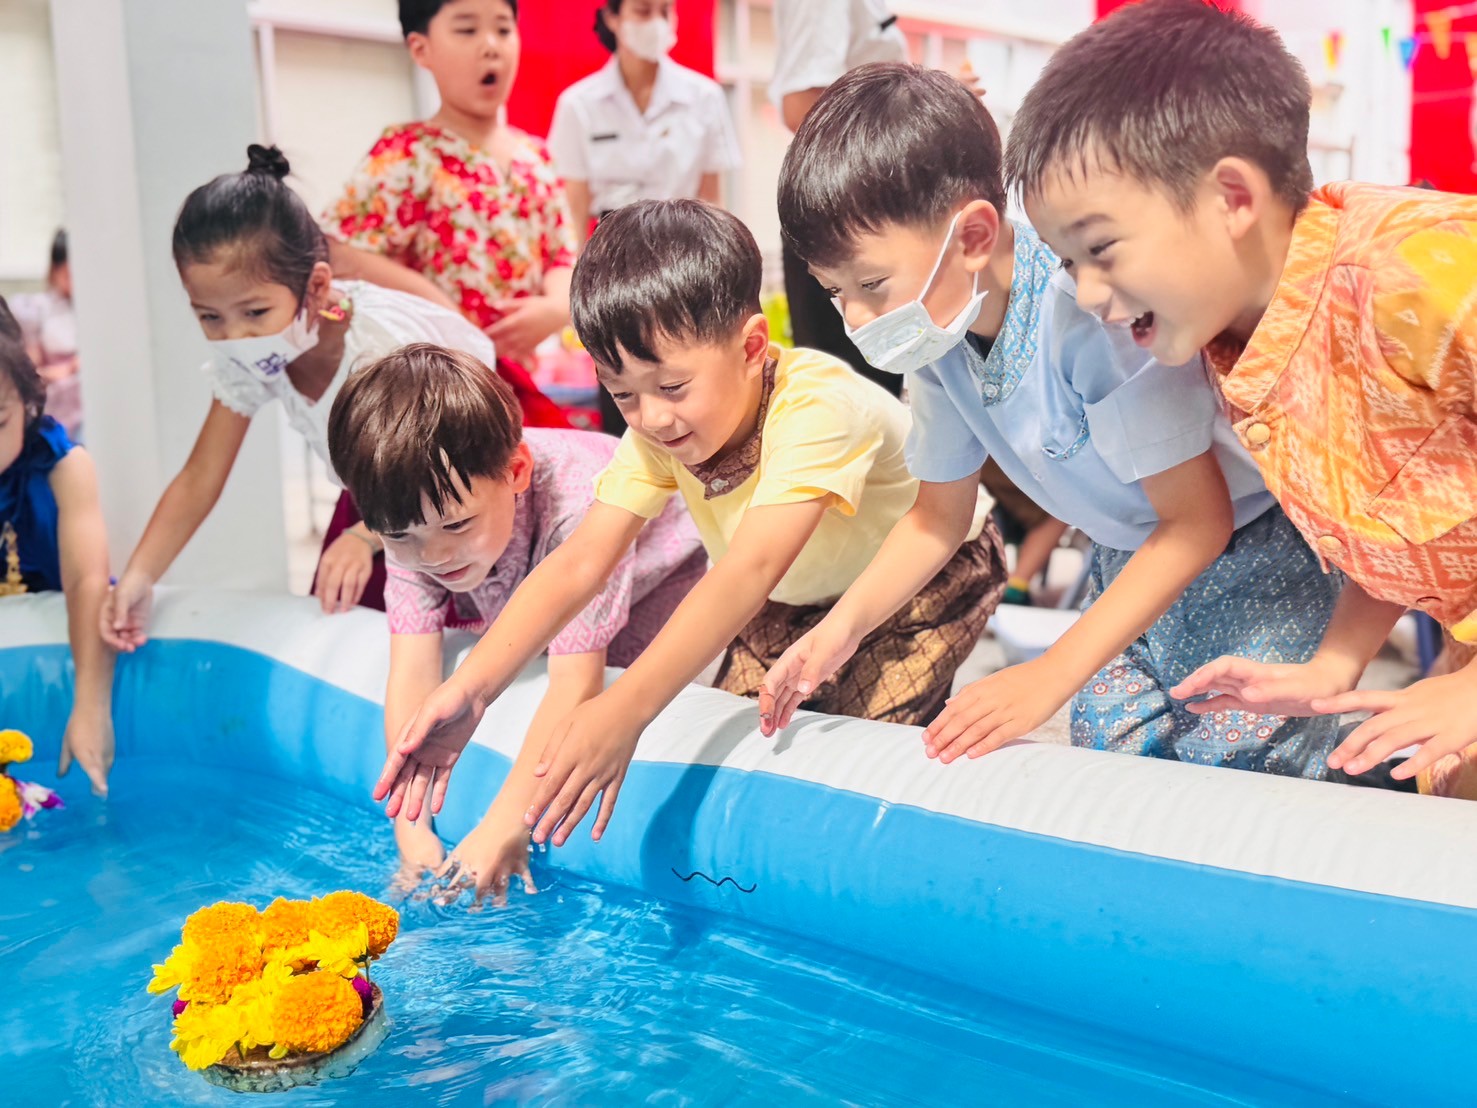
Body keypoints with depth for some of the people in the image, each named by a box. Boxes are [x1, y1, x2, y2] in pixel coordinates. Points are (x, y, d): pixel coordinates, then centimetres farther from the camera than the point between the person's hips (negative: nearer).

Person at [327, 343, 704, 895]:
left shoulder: (577, 508, -45)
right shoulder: (409, 530, -28)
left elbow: (575, 685, -45)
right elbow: (412, 673, -30)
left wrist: (502, 829, -47)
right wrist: (410, 829, -37)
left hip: (657, 584, -4)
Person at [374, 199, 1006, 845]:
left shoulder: (816, 410, -41)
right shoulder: (656, 433, -20)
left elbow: (748, 571, -52)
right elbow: (578, 564, -26)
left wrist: (623, 710, -61)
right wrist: (470, 687, -40)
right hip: (797, 597, 6)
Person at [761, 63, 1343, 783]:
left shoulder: (1088, 307, -34)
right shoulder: (936, 339, -10)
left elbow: (1199, 520, -27)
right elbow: (940, 513, 4)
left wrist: (1049, 677, -29)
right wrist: (843, 624, -12)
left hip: (1243, 554, -6)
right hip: (1129, 564, 7)